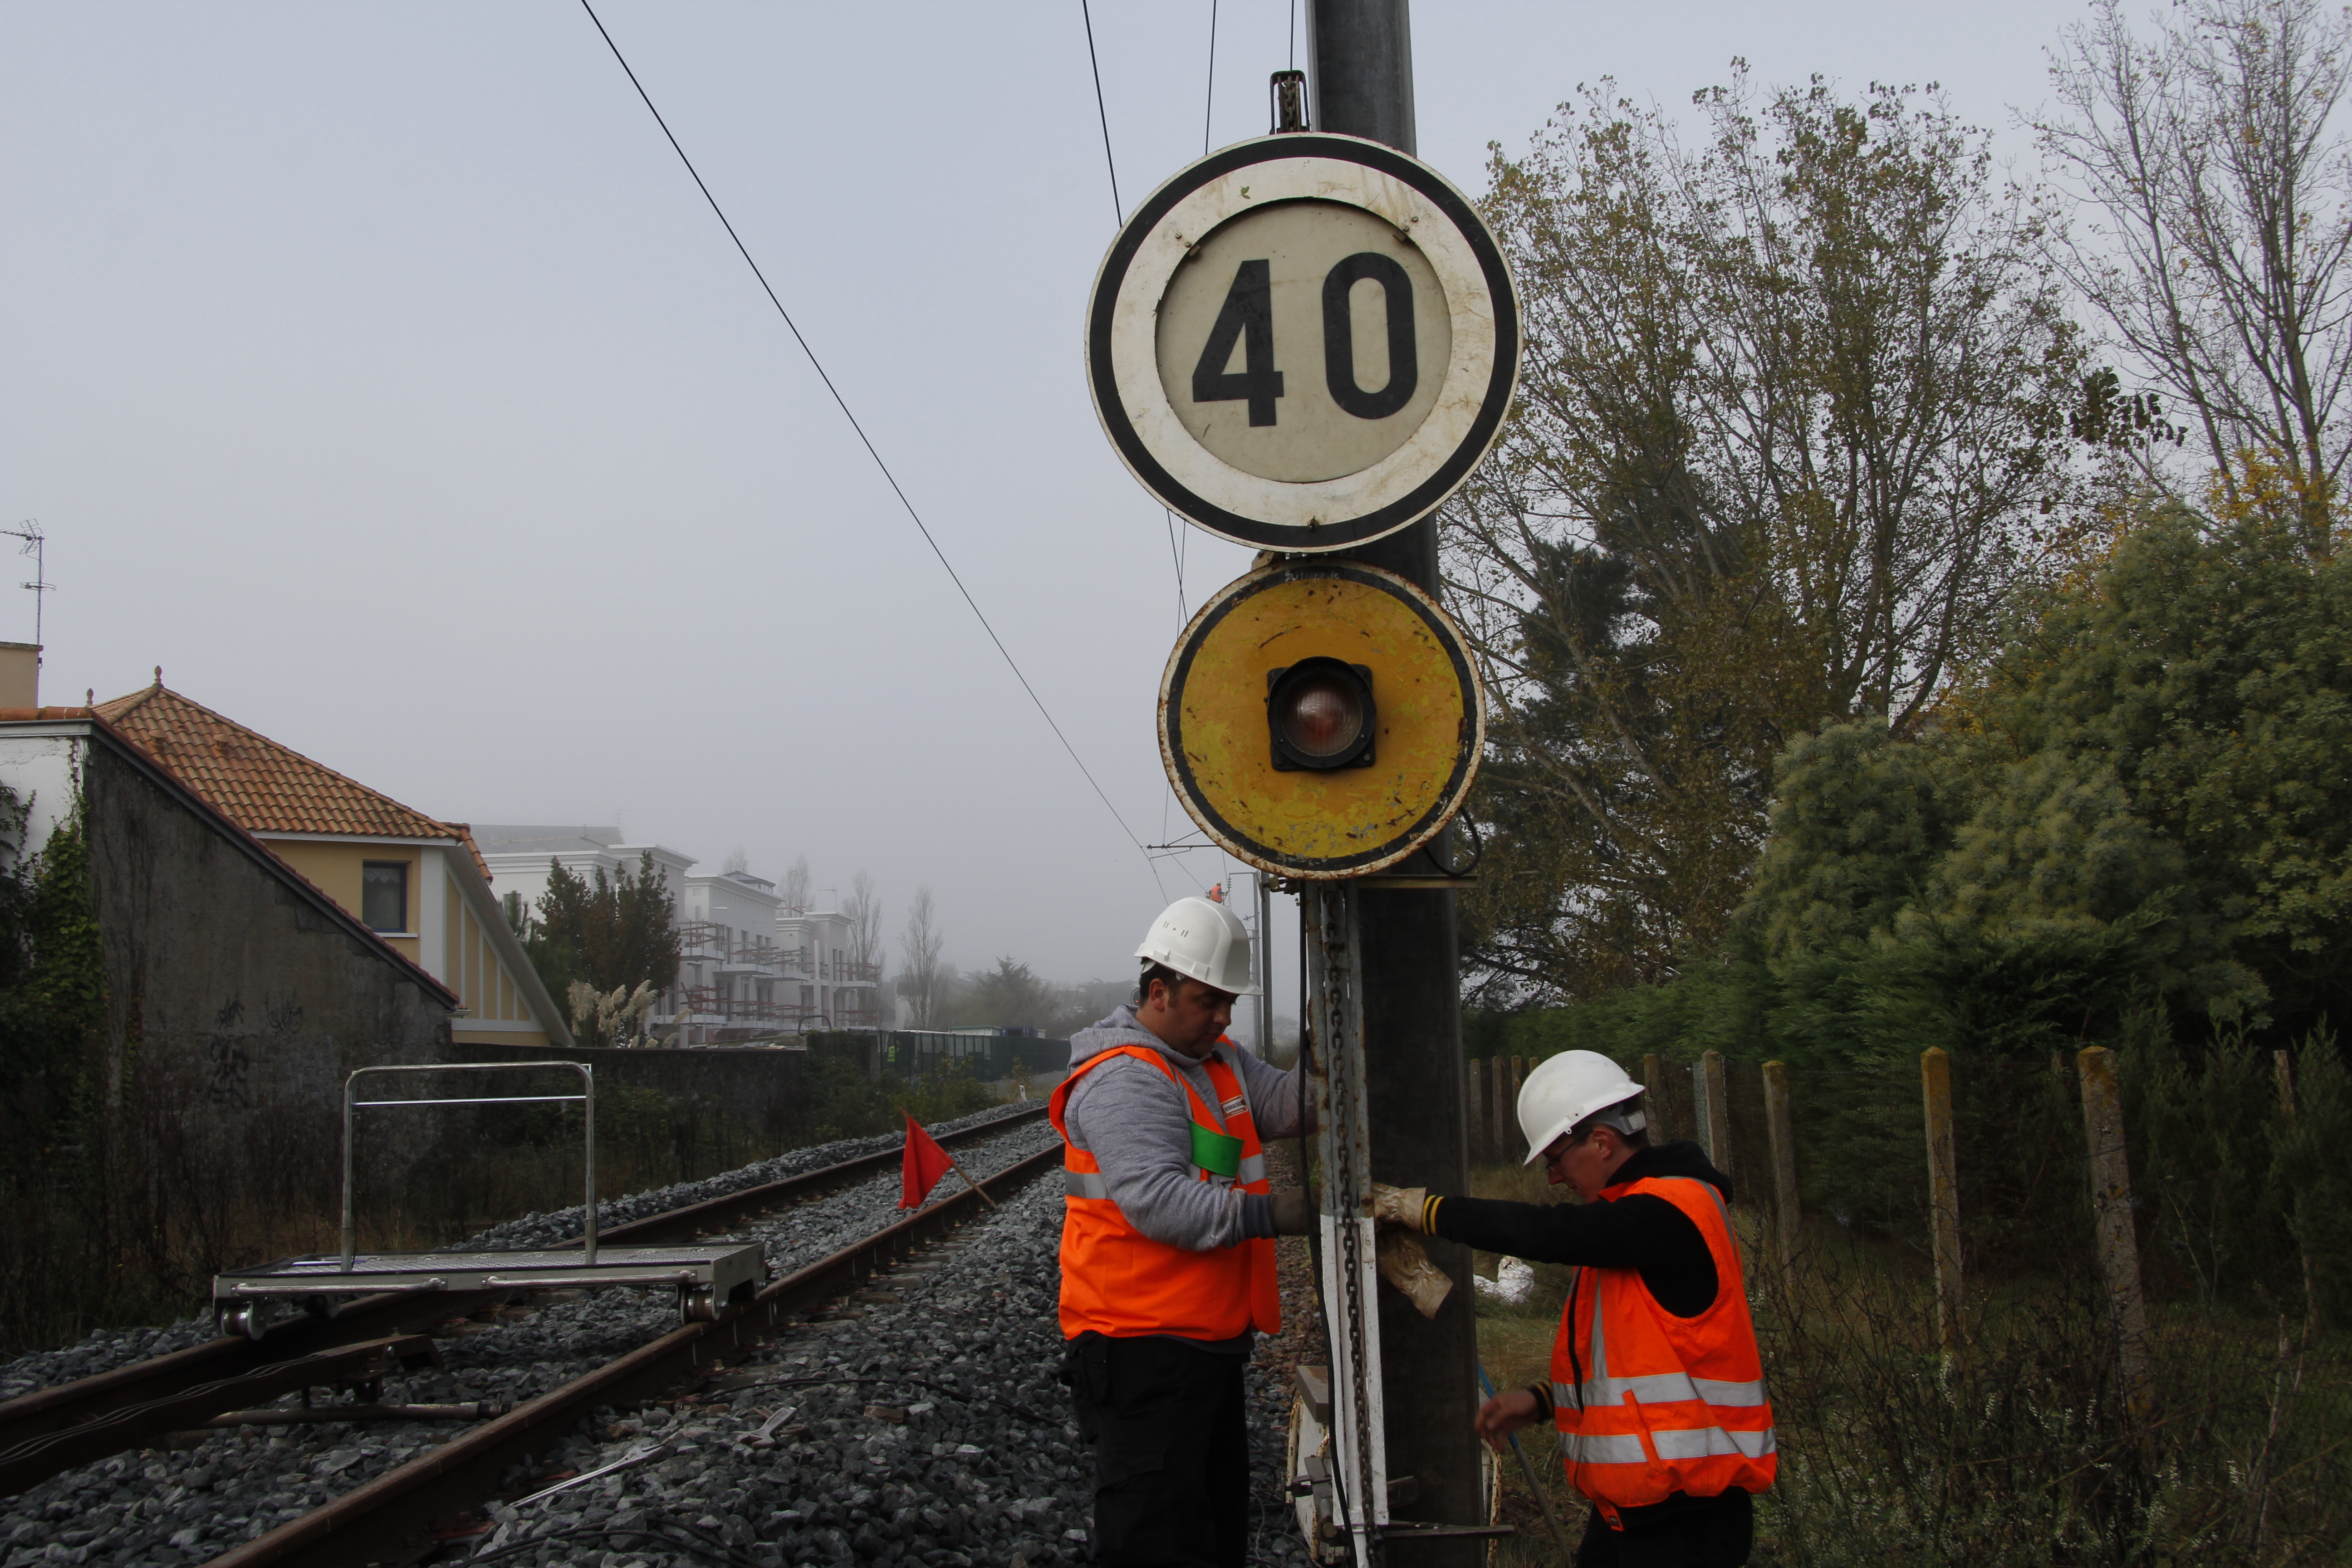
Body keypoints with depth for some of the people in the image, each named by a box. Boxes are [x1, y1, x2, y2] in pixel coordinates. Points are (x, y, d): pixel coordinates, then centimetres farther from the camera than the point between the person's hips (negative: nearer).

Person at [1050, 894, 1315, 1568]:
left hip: (1209, 1340, 10)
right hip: (1145, 1351, -10)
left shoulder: (1219, 1059, 14)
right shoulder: (1123, 1081, -18)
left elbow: (1283, 1101, 0)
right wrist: (1269, 1214, -35)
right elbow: (1158, 1200, -29)